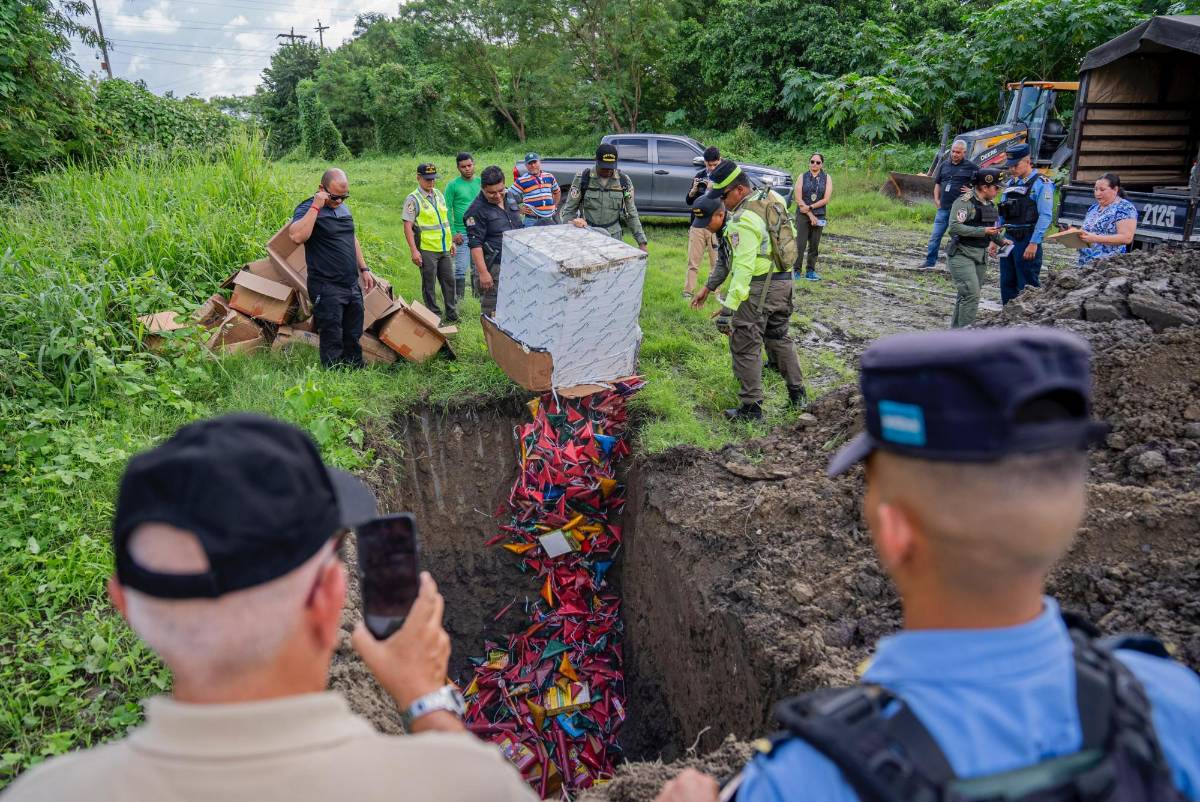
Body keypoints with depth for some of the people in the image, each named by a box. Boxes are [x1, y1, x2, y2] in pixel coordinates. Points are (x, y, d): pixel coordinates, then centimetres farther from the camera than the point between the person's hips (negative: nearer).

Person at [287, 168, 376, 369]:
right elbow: (297, 237, -30)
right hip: (327, 289, -7)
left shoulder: (344, 208, 14)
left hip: (352, 285, 8)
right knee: (332, 342, -3)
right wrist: (316, 207, -26)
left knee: (353, 337, 15)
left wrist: (364, 269, 21)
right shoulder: (308, 209, -10)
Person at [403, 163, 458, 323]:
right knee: (429, 285, 3)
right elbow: (407, 226, -13)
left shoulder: (439, 194, 11)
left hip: (444, 248, 6)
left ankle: (452, 315, 22)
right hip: (426, 250, -6)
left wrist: (451, 241, 18)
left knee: (449, 280, 11)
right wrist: (413, 251, -19)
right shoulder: (413, 199, -10)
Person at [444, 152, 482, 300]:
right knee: (461, 268, -4)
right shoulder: (453, 185, -2)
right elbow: (447, 210, -4)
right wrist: (453, 232, -10)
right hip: (462, 233, -3)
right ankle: (457, 297, 4)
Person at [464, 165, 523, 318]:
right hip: (493, 267, -7)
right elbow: (475, 244, -16)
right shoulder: (477, 210, -12)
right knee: (492, 312, -3)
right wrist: (483, 272, -22)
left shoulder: (510, 199, 11)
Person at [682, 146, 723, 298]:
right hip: (698, 224, 3)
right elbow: (689, 201, 11)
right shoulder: (700, 175, 8)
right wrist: (694, 189, -8)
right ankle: (688, 292, 9)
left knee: (716, 262, 1)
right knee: (692, 261, 4)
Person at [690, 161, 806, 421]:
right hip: (783, 281, 10)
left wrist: (729, 306, -29)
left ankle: (751, 408, 3)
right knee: (779, 336, 23)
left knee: (745, 345, -1)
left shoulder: (744, 221, -22)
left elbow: (743, 268, -27)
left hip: (759, 288, -10)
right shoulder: (770, 198, 7)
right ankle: (797, 393, 31)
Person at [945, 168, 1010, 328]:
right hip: (962, 255, -8)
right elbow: (954, 227, -23)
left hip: (981, 257, 9)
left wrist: (1001, 240, 17)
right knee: (971, 294, -16)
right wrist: (983, 231, -22)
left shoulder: (989, 204, 14)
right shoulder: (964, 202, -13)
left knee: (966, 296, 11)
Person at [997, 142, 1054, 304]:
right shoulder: (1011, 183, 13)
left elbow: (1045, 216, -15)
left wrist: (1034, 243, -19)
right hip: (1008, 239, 7)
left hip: (1027, 241, -7)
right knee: (1007, 284, 11)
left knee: (1028, 286, -2)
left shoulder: (1041, 184, -8)